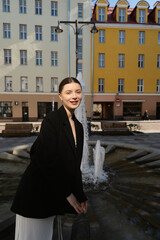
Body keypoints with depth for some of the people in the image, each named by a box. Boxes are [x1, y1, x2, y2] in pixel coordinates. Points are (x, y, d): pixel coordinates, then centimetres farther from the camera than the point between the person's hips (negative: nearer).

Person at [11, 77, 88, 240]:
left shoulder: (78, 126, 6)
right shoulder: (51, 120, -17)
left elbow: (74, 166, 9)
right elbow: (47, 161, -21)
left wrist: (81, 197, 8)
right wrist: (68, 194, -12)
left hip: (53, 195, 7)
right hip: (35, 194, -7)